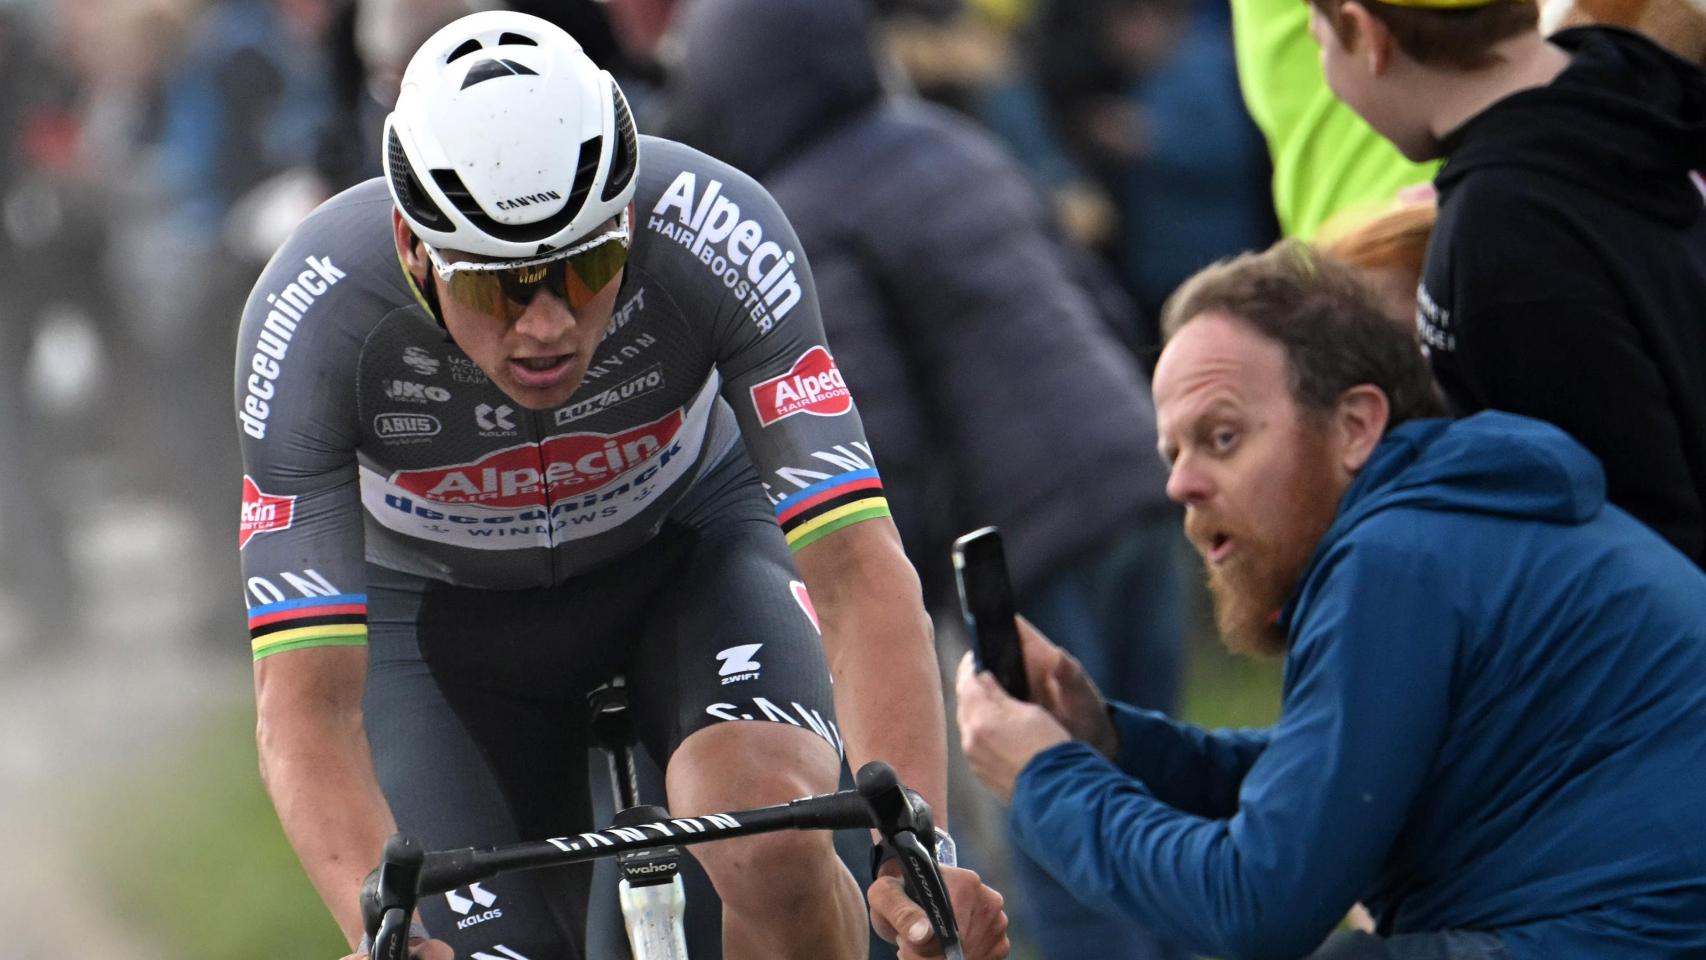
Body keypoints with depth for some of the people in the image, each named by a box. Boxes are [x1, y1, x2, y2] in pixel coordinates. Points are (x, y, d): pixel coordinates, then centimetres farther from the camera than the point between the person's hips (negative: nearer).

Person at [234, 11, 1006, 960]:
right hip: (446, 607, 1)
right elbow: (307, 706, -34)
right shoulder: (315, 319, -34)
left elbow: (862, 570, -35)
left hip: (688, 539, -1)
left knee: (770, 841, -29)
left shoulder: (715, 234, -34)